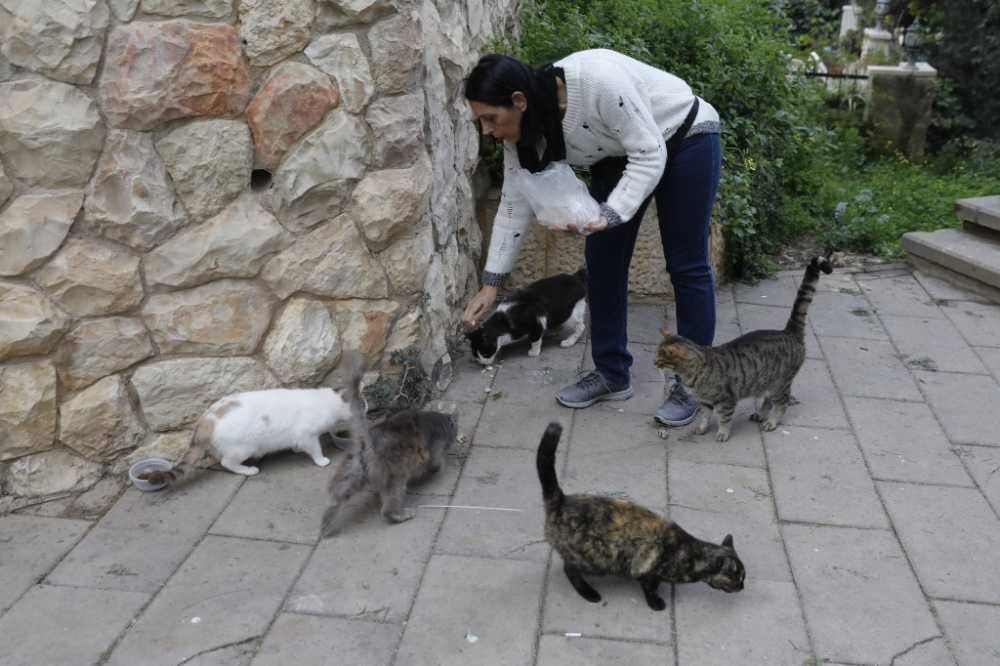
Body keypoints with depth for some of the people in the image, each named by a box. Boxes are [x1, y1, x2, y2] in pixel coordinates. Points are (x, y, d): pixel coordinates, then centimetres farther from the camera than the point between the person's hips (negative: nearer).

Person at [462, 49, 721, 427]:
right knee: (602, 260, 1)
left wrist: (609, 215, -40)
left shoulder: (597, 80, -37)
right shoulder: (525, 130, -16)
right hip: (618, 156, 6)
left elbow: (650, 155, -29)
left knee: (686, 266, -3)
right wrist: (491, 284, -7)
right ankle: (612, 374, 13)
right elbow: (514, 205, -8)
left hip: (684, 139, -6)